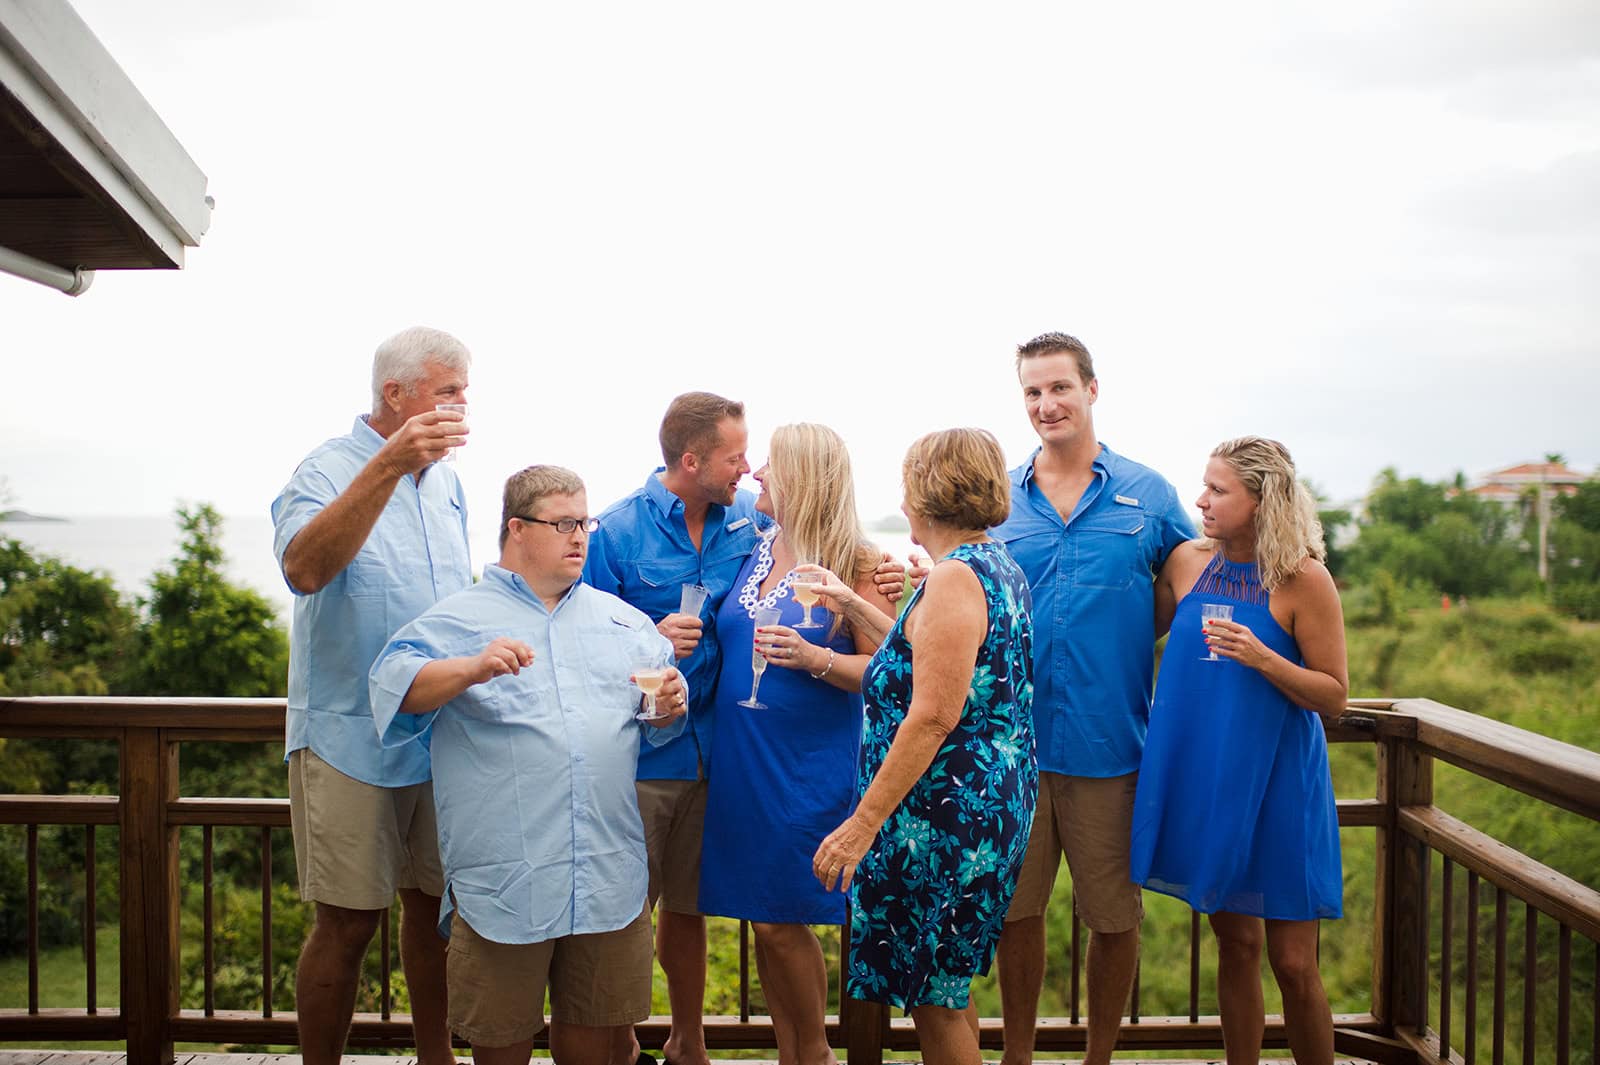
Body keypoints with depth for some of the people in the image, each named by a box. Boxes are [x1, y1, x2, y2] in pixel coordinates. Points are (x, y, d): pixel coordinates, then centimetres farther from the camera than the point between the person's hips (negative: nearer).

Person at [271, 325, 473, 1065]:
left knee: (432, 906, 14)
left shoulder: (444, 479, 11)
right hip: (351, 738, -6)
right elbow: (304, 569, -32)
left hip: (440, 735, 6)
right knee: (348, 922, 1)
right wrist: (388, 465, -39)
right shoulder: (329, 470, -11)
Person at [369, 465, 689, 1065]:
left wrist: (671, 707, -3)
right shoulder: (459, 618, 3)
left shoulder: (622, 620, 16)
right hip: (503, 876, -3)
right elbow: (394, 685, -12)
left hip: (609, 874, 4)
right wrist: (472, 669, -29)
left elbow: (658, 723, 21)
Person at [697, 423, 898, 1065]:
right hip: (739, 759, 6)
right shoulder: (752, 551, 9)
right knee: (763, 919, 12)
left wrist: (816, 658, -23)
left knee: (781, 920, -1)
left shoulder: (854, 562, -8)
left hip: (808, 765, -6)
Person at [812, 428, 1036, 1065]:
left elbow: (934, 717, -24)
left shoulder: (955, 577, -18)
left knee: (933, 995, 3)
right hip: (991, 801, 10)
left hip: (945, 813, -10)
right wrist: (856, 607, 21)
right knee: (944, 985, 20)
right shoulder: (1001, 568, 11)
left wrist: (862, 823, -23)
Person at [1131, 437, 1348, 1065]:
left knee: (1292, 961, 2)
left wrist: (1264, 659, -22)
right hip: (1203, 776, 3)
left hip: (1278, 781, -3)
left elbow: (1334, 697, -9)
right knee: (1233, 941, 14)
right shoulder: (1187, 562, 1)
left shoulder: (1303, 578, -10)